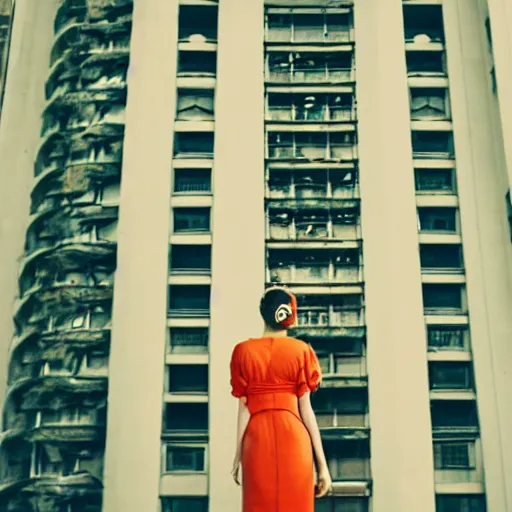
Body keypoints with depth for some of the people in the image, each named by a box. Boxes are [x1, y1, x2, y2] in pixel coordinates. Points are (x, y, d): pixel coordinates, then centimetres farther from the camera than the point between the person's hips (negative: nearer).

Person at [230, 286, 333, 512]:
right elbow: (305, 408, -3)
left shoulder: (244, 351, 4)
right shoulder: (301, 351, 1)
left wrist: (238, 455, 7)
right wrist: (322, 463, 0)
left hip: (257, 440, 1)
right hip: (294, 440, -1)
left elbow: (244, 408, 1)